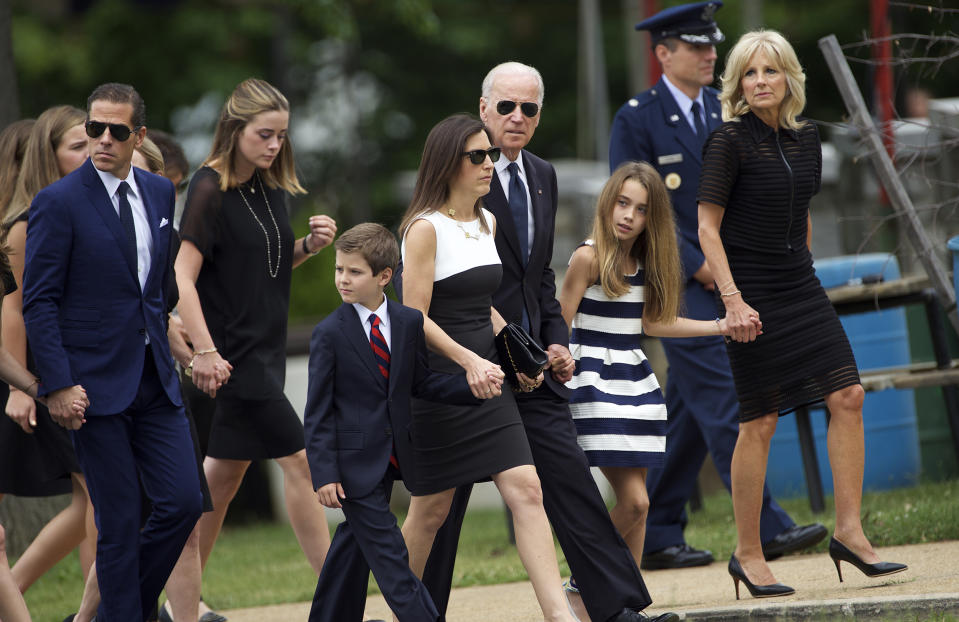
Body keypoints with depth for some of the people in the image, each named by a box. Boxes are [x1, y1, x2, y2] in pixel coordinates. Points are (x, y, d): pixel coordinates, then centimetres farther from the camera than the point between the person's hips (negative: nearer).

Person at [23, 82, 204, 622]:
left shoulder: (160, 193, 9)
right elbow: (39, 301, -9)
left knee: (184, 502, 1)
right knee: (119, 522, -3)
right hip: (97, 384, -6)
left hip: (156, 380, 6)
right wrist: (58, 385, -15)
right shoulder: (59, 202, -9)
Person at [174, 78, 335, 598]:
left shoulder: (269, 189, 9)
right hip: (234, 354, -8)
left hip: (264, 349, 8)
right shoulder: (210, 190, -14)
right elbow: (182, 276, -19)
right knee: (297, 461, -8)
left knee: (227, 471, 12)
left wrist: (309, 245, 1)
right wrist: (204, 352, -25)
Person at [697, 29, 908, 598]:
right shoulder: (730, 140, -10)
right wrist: (732, 300, -19)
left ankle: (850, 532, 2)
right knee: (761, 421, -4)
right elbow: (707, 227, -12)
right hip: (751, 291, -6)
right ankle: (748, 554, 7)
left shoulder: (806, 137, 9)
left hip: (800, 285, 6)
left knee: (847, 396, -4)